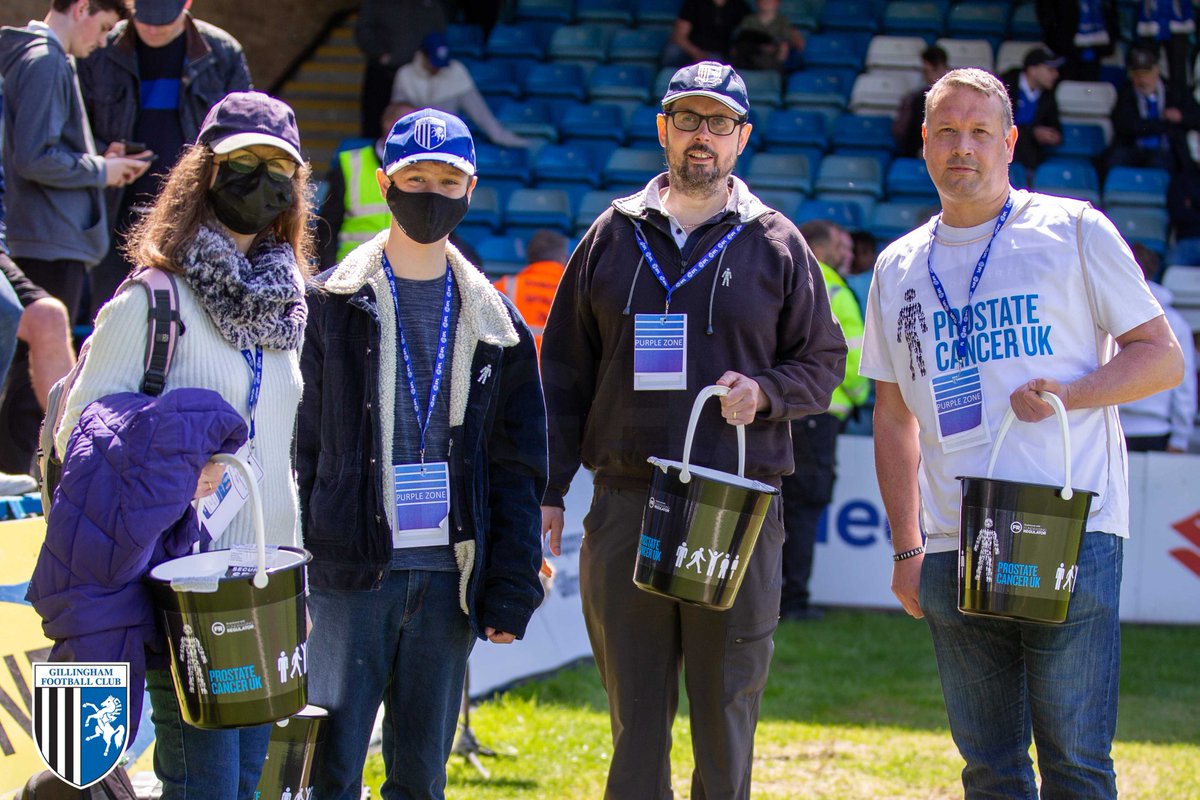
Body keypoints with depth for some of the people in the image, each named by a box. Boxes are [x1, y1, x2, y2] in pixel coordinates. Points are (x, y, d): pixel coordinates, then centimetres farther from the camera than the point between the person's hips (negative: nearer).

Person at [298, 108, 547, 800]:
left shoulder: (494, 323, 12)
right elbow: (299, 448, 3)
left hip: (449, 578, 3)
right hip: (351, 572, -2)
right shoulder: (333, 306, 4)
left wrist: (512, 588, 1)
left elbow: (517, 468, 10)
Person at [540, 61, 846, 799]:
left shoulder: (776, 244, 6)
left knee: (726, 709, 2)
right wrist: (550, 488, 6)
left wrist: (765, 393, -11)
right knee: (635, 716, 5)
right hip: (625, 509, 2)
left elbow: (823, 362, 10)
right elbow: (565, 373, 13)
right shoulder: (614, 236, 11)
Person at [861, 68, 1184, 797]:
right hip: (953, 550, 4)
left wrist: (1069, 394, -14)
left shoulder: (1075, 232, 3)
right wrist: (906, 548, 12)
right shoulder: (900, 268, 15)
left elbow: (1163, 357, 4)